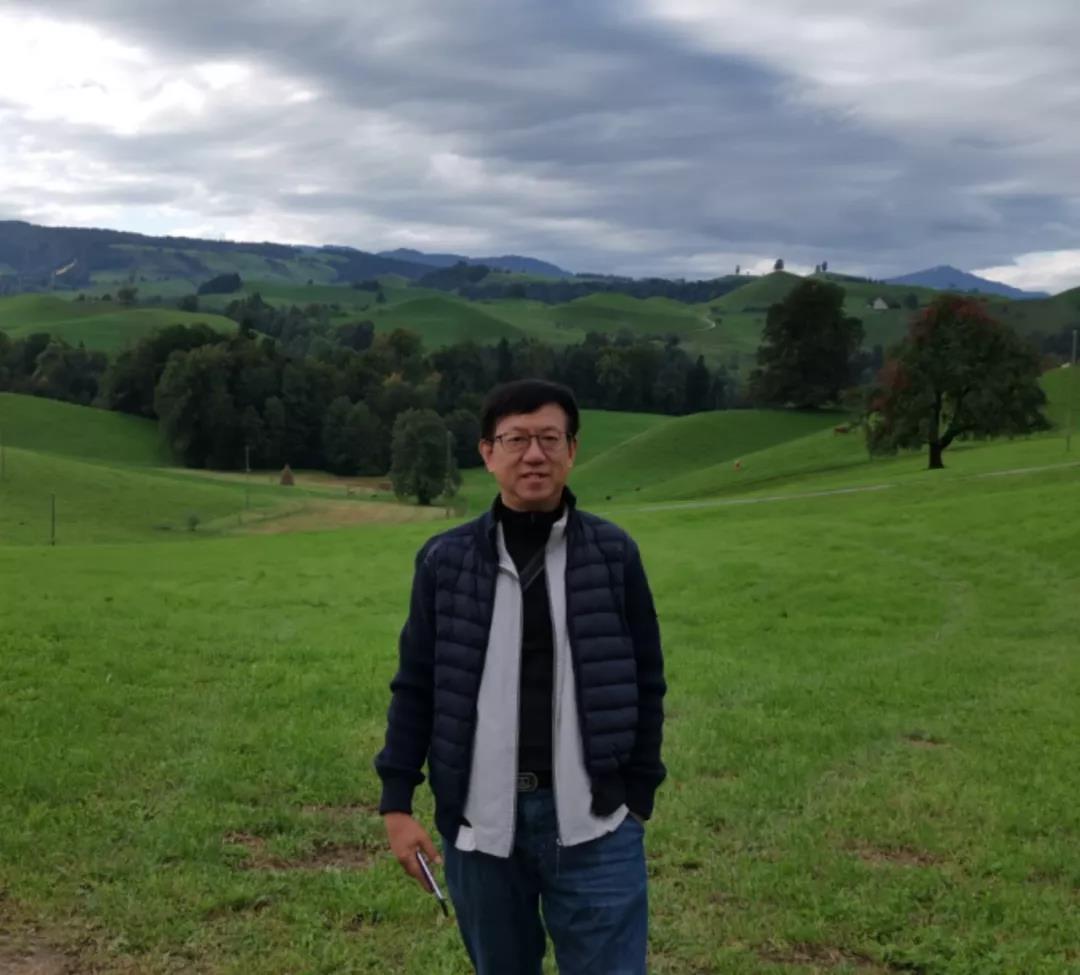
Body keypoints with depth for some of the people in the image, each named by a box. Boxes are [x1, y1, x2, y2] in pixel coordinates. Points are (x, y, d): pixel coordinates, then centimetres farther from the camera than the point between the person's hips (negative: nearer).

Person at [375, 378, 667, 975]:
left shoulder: (612, 553, -1)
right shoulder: (446, 560, 0)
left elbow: (645, 683, 5)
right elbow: (415, 687, 5)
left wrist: (637, 799, 5)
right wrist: (396, 804, 2)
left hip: (590, 822, -1)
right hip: (480, 822, 1)